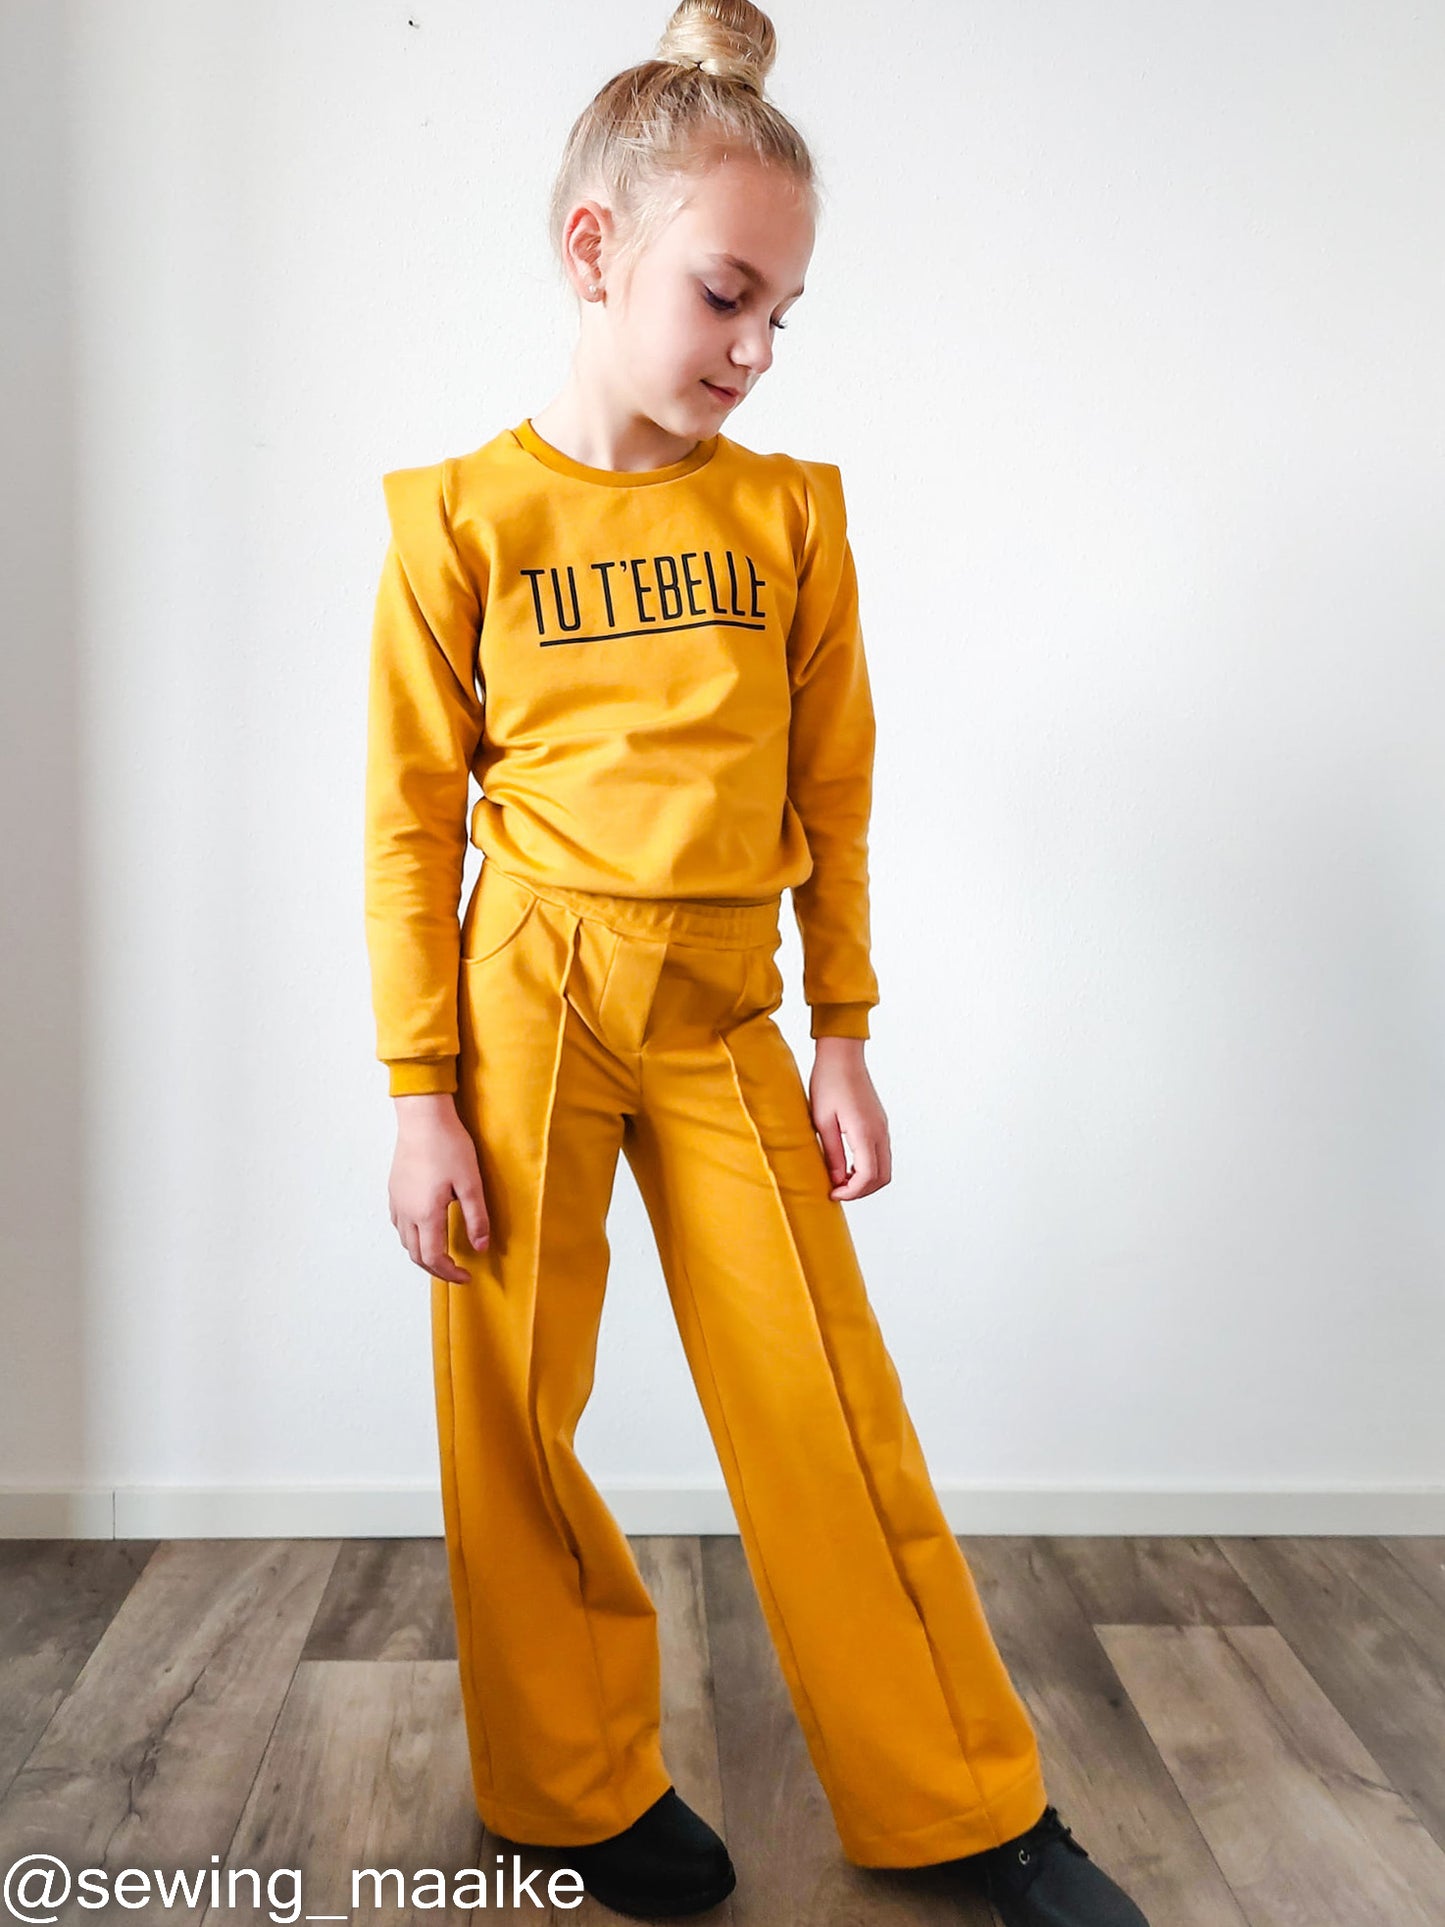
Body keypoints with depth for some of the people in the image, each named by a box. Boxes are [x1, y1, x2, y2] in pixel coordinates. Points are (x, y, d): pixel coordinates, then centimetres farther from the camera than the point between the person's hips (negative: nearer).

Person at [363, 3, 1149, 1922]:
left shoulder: (792, 512, 4)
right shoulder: (467, 516, -3)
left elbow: (834, 795, 8)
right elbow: (412, 822, -2)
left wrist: (844, 1040, 6)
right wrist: (423, 1095, -5)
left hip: (727, 1020, 2)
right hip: (528, 1003, -1)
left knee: (832, 1410, 5)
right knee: (517, 1418, 7)